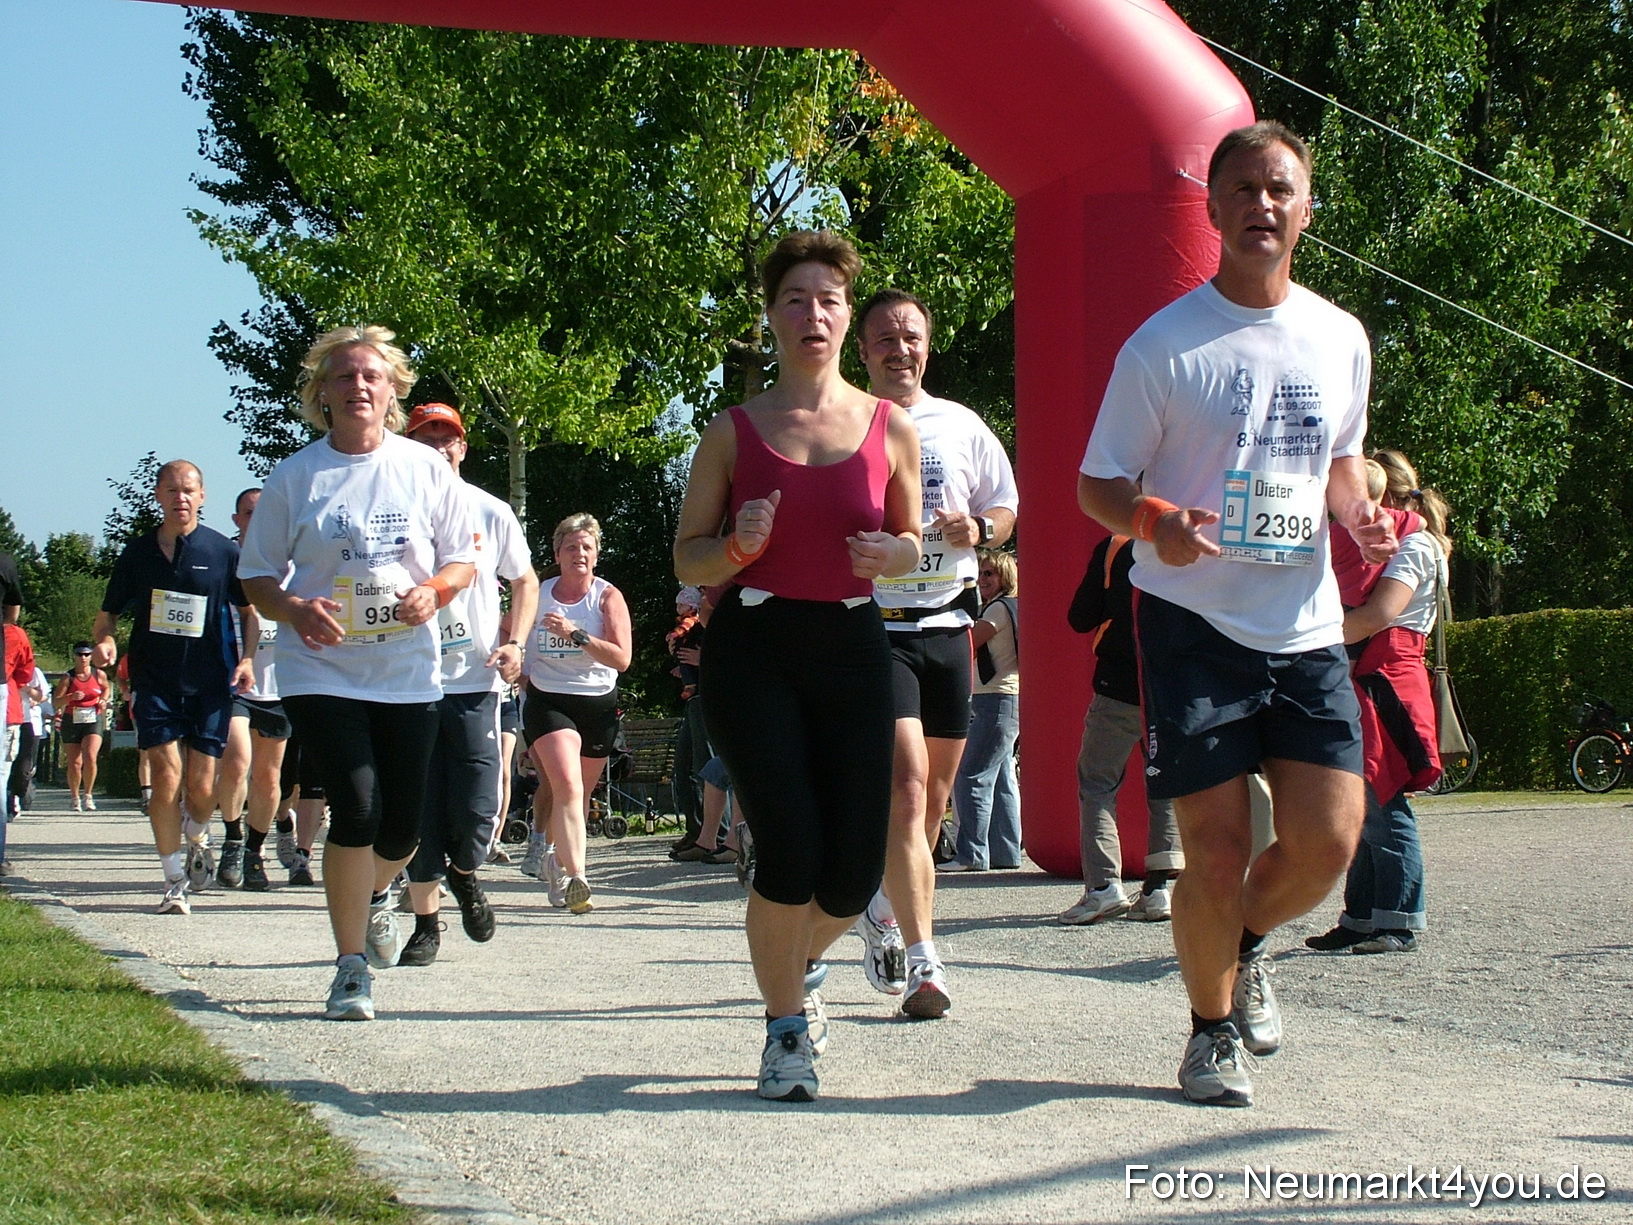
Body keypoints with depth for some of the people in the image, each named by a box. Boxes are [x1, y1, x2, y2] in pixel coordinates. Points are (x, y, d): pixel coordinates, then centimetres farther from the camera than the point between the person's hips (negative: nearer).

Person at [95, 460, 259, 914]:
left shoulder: (224, 552, 2)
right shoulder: (138, 553, 6)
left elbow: (249, 612, 11)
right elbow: (108, 613, 13)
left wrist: (247, 658, -4)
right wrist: (104, 641, -8)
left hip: (210, 684, -1)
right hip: (156, 682, 1)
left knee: (200, 784, 1)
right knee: (166, 775, -11)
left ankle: (198, 838, 36)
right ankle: (174, 880, -3)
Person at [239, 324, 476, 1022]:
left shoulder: (425, 468, 3)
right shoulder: (296, 476, 0)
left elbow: (463, 560, 9)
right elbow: (256, 575, 4)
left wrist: (434, 591, -13)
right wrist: (295, 610, -17)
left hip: (408, 671, 2)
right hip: (322, 671, -2)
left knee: (402, 826, 4)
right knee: (357, 808, -16)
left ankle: (375, 896, 41)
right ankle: (352, 968, -1)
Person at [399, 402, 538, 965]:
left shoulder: (491, 513, 5)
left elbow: (525, 581, 15)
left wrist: (514, 642, 1)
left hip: (475, 681, 0)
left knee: (478, 809, -7)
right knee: (418, 811, 1)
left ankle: (463, 876, 26)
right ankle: (426, 923, 15)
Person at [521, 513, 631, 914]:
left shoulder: (607, 597, 0)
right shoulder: (538, 595, 5)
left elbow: (622, 658, -12)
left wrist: (575, 634, -22)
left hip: (598, 705, 1)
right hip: (548, 702, -1)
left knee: (580, 794, 12)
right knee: (567, 786, -21)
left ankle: (557, 859, 37)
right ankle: (574, 879, -30)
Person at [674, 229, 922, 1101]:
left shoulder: (891, 428, 6)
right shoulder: (735, 431, 4)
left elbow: (913, 541, 17)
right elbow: (687, 561, 7)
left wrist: (893, 554, -7)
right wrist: (740, 545, -15)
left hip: (851, 647, 2)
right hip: (753, 649, -1)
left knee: (853, 873, -2)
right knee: (792, 857, -12)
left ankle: (800, 964, 35)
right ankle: (787, 1026, 14)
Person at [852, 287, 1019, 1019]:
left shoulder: (962, 427, 12)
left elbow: (1005, 507, 19)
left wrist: (978, 529, -3)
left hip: (948, 622, 4)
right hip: (875, 623, -4)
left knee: (935, 795, 9)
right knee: (906, 788, -16)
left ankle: (886, 910, 32)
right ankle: (923, 963, -18)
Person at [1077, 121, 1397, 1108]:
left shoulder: (1341, 339, 9)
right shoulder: (1165, 344, -5)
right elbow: (1099, 486, 0)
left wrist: (1361, 516, 2)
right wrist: (1152, 520, -22)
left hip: (1307, 627, 4)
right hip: (1195, 625, -4)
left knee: (1328, 842, -4)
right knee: (1217, 850, -6)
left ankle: (1248, 946, 29)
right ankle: (1213, 1031, 18)